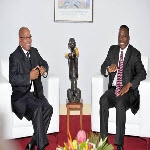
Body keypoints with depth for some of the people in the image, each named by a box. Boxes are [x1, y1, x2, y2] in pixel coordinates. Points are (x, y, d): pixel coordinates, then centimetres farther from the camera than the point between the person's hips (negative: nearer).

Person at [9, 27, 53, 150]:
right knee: (37, 109, -31)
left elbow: (44, 63, 27)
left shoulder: (34, 51, 15)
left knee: (48, 108, -21)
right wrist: (29, 76, -23)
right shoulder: (14, 57, -7)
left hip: (36, 94, 6)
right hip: (21, 97, -6)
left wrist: (44, 70, 3)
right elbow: (12, 79, -18)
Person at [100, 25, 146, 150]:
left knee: (120, 102, -35)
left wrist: (128, 85, -25)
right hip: (113, 88, 4)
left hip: (128, 90, -3)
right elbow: (103, 68, 15)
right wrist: (108, 69, -11)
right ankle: (103, 139, -26)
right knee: (103, 100, -29)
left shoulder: (135, 53, 1)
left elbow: (142, 73, -9)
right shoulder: (112, 50, 15)